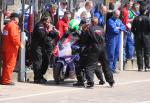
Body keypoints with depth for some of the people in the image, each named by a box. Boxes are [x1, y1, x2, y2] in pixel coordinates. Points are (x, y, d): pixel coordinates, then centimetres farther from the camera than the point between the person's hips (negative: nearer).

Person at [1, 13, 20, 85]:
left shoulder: (7, 25, 17)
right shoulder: (13, 25, -12)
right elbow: (14, 36, -22)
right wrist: (19, 44, -12)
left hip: (5, 47, 10)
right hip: (11, 47, -10)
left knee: (6, 64, 14)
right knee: (10, 64, -7)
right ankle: (7, 80, -8)